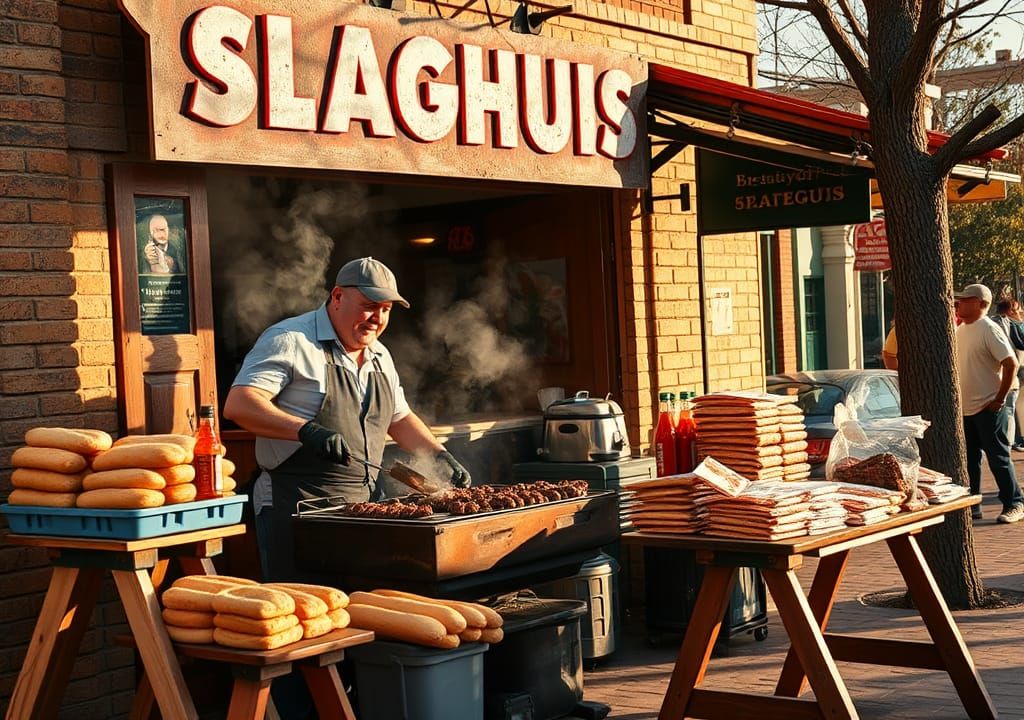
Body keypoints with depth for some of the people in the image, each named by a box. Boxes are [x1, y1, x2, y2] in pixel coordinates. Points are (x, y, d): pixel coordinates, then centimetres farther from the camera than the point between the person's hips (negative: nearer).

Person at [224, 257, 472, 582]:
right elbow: (238, 405, -18)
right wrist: (307, 430, -30)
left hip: (362, 506, 7)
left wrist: (441, 456, 16)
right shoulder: (290, 341, -8)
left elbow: (399, 418, 30)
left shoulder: (380, 356, 18)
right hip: (296, 508, -7)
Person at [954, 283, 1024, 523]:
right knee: (969, 459, 12)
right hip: (965, 409, 8)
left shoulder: (989, 330, -13)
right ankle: (972, 506, 20)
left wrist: (1000, 399, -18)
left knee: (998, 457, -2)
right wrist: (956, 399, 14)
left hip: (988, 408, -8)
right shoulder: (960, 331, 11)